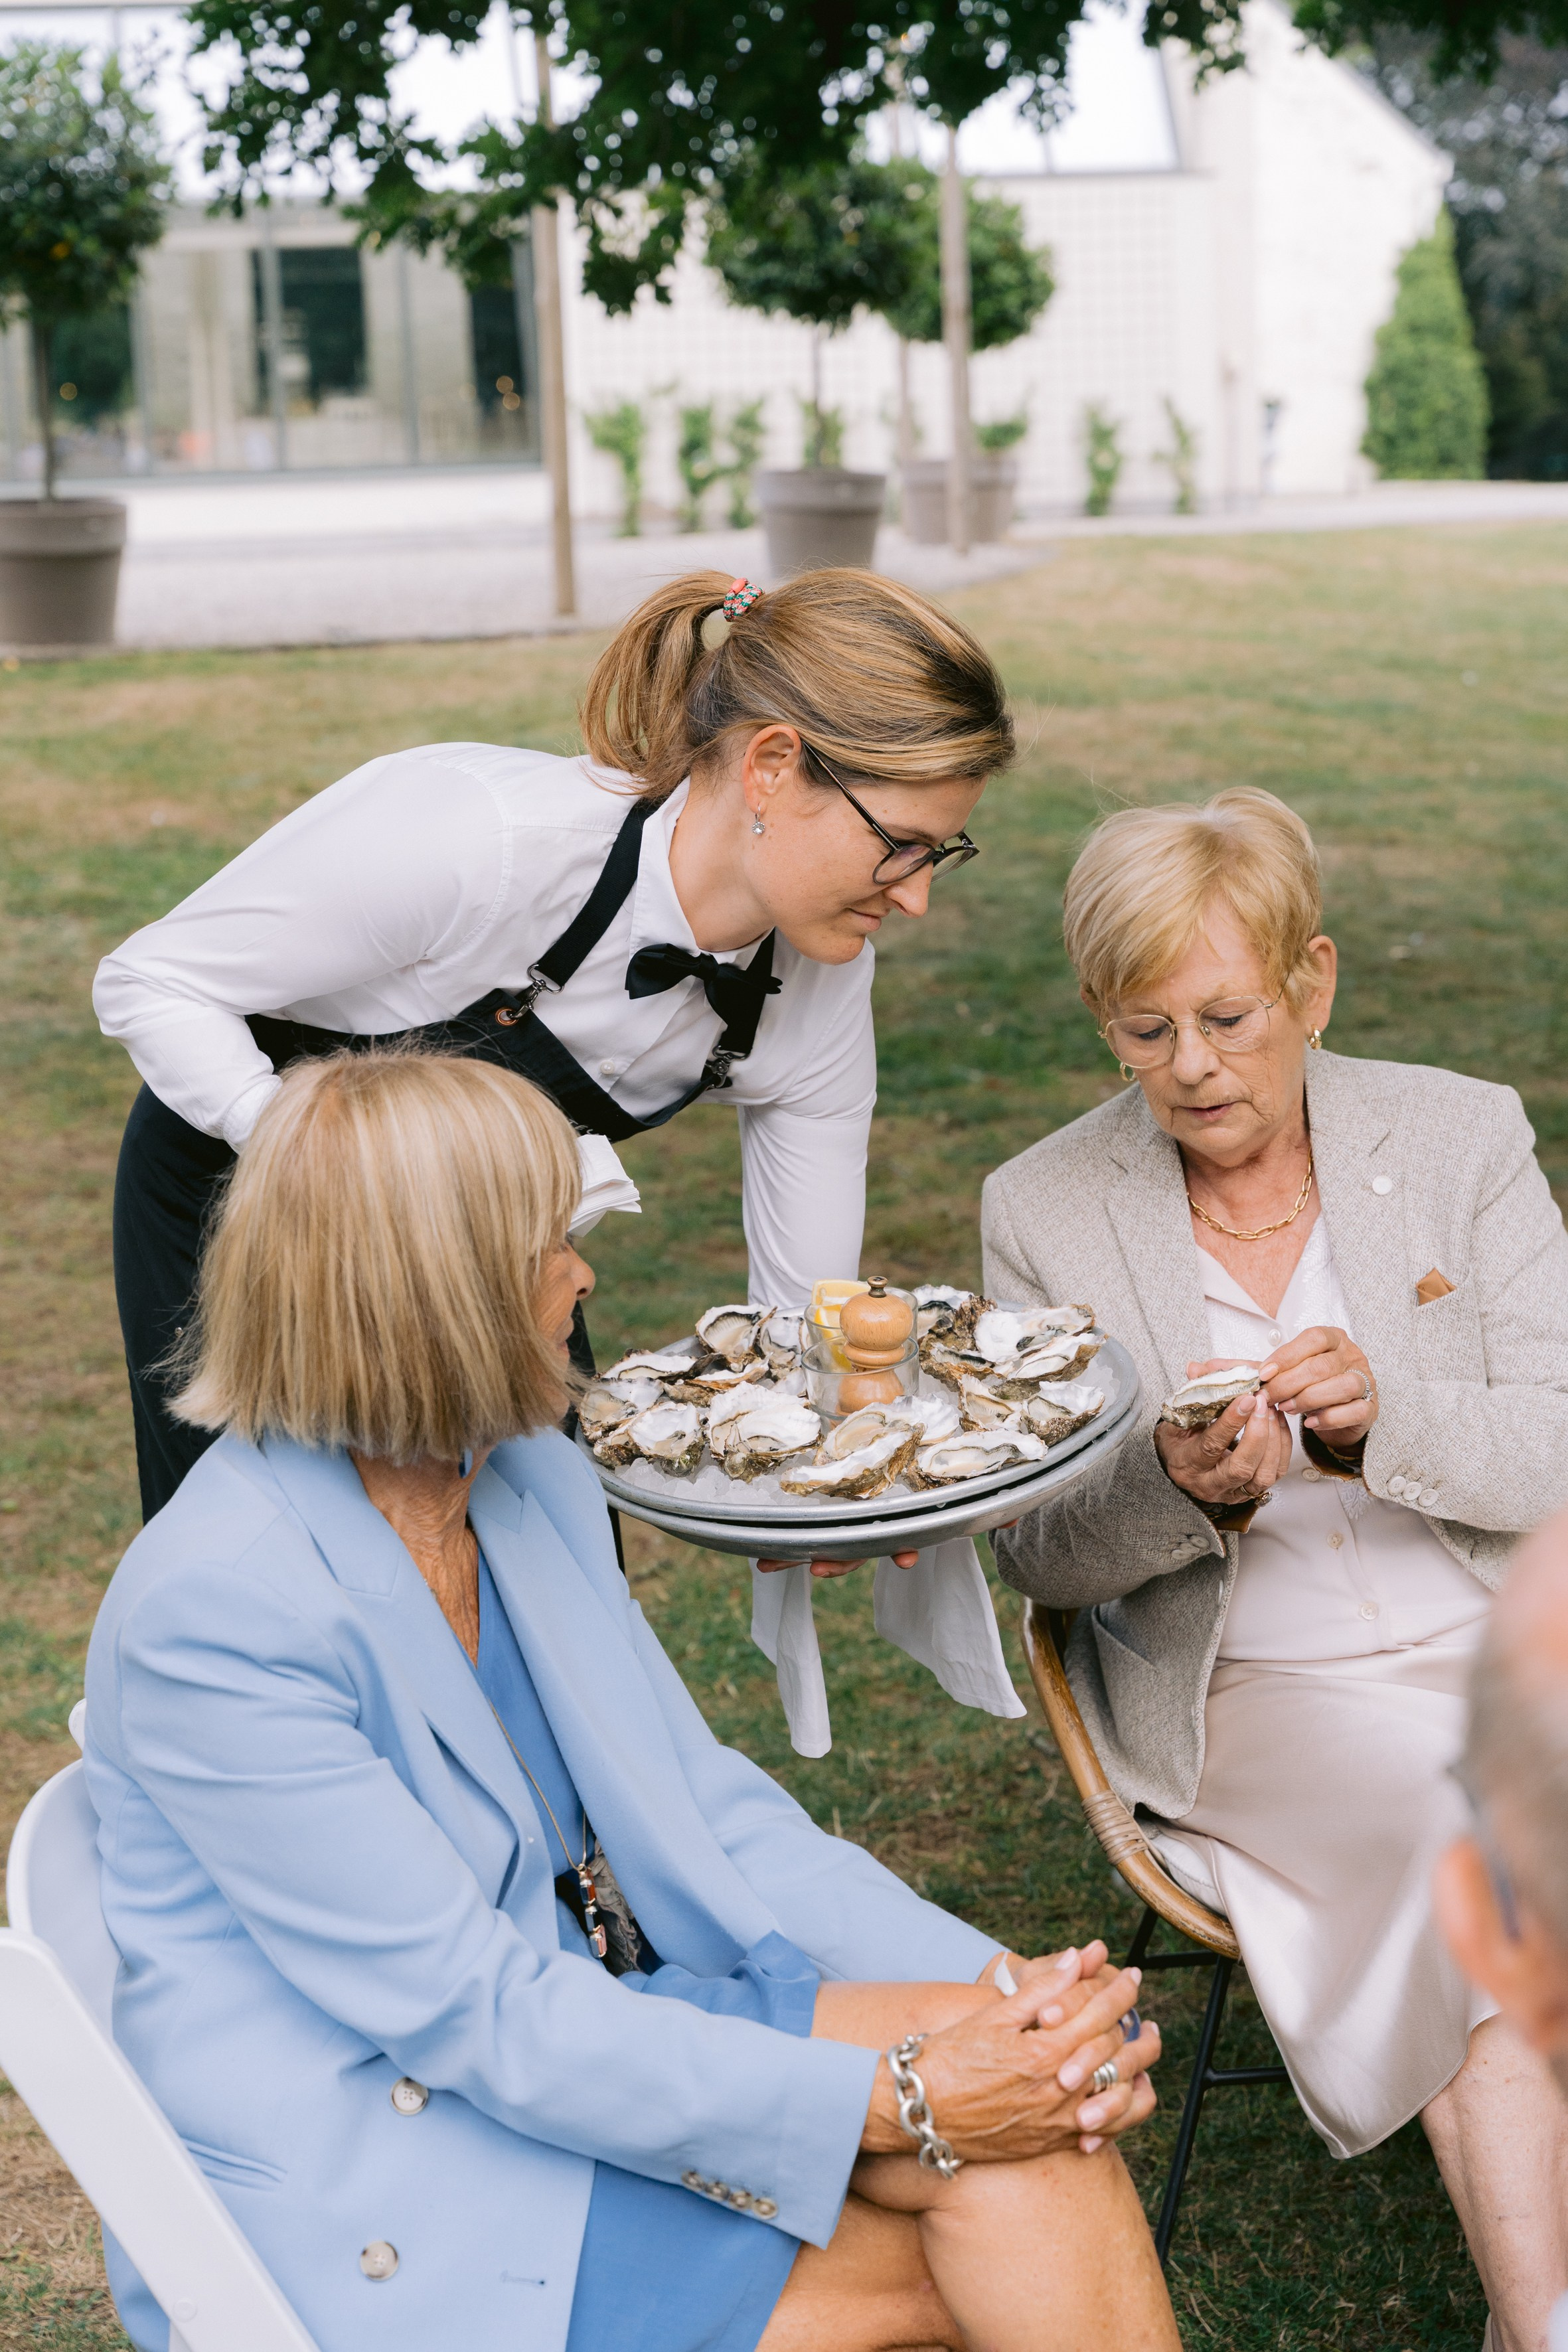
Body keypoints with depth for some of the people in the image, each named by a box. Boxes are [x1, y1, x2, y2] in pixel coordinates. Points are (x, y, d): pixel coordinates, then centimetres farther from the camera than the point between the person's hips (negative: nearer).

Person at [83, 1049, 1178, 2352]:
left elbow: (711, 1806, 4)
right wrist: (897, 2100, -24)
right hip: (382, 2226, -6)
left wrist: (999, 1984, -12)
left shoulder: (537, 1483, 2)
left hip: (598, 2040, 7)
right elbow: (476, 2019, -23)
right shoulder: (211, 1611, -23)